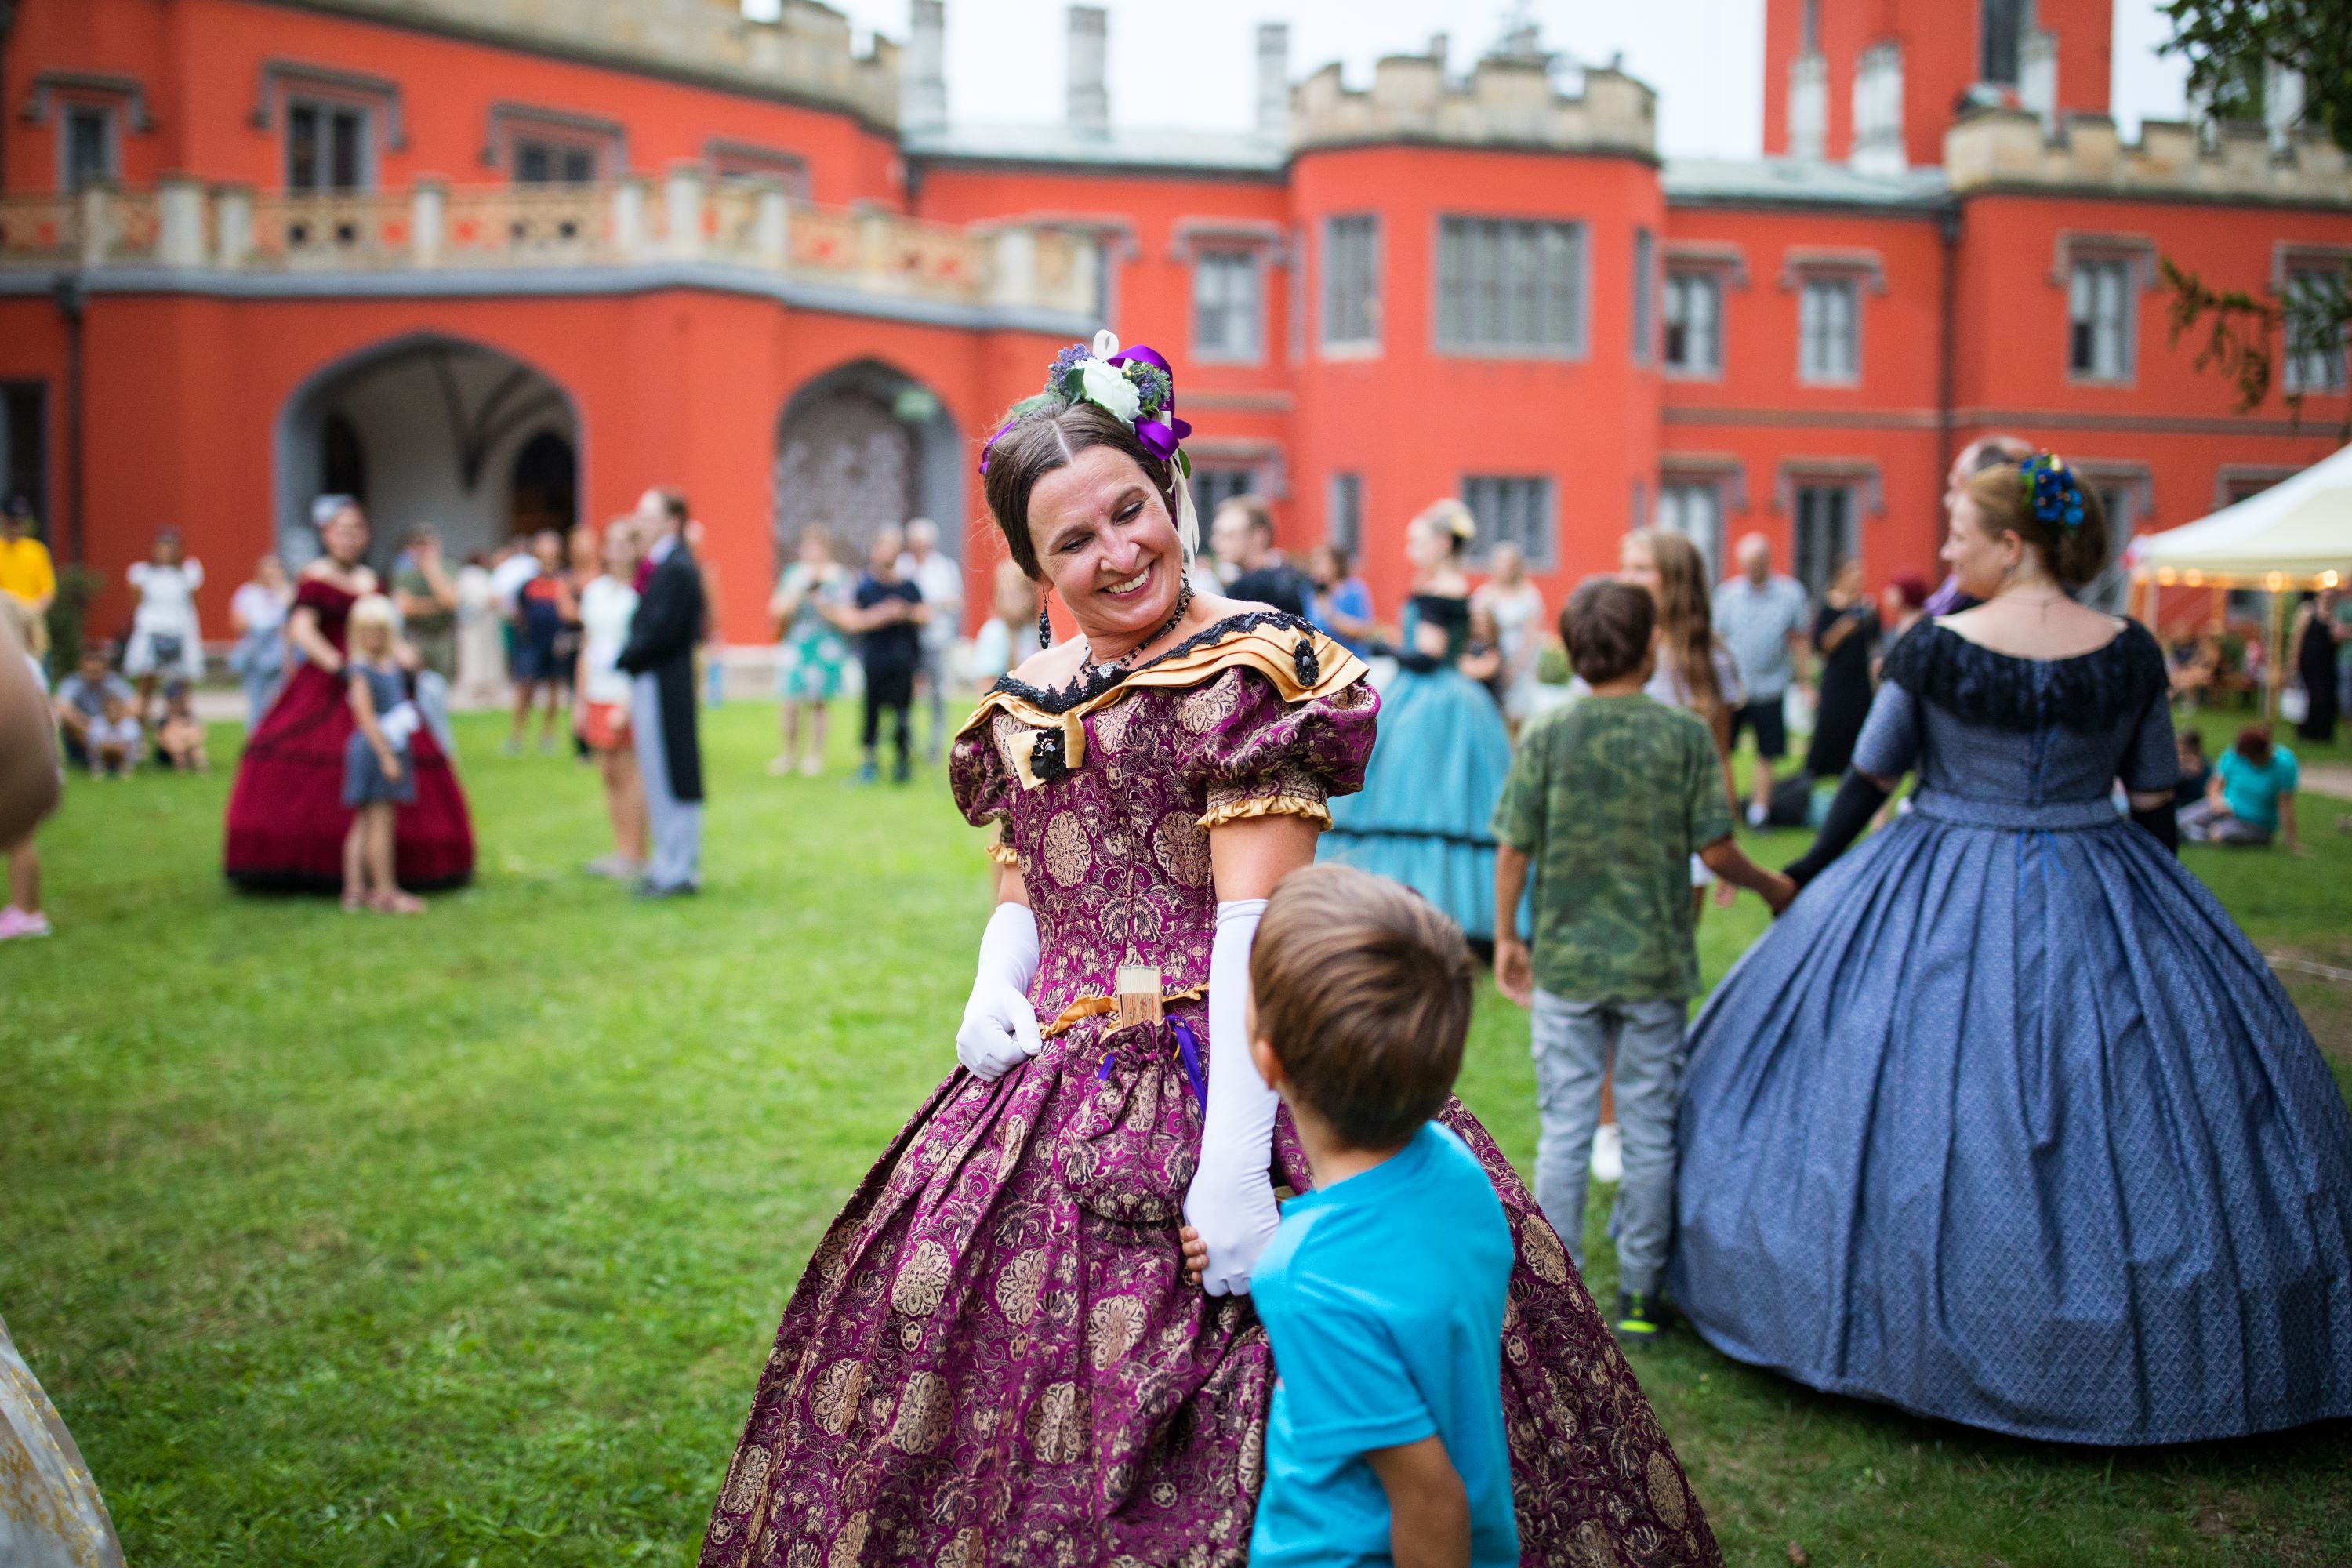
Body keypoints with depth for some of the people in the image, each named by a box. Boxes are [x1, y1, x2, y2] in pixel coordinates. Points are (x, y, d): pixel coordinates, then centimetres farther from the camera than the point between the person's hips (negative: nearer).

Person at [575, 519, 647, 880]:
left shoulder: (641, 593, -9)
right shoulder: (595, 590, 13)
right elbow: (587, 647, 18)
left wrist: (629, 705, -16)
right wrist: (581, 697, 15)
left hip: (629, 697, -7)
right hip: (597, 695, 7)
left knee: (630, 775, -4)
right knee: (608, 775, 9)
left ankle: (635, 856, 3)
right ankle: (621, 850, 17)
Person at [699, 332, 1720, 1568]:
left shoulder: (1249, 672, -9)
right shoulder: (1023, 708, 12)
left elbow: (1255, 923, -17)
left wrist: (1233, 1160, -22)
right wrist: (994, 985, -1)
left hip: (1219, 1077, -6)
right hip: (1052, 1095, 7)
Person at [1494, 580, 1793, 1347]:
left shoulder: (1546, 735, -5)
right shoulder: (1686, 734, -6)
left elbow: (1514, 849, -4)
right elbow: (1715, 851, -5)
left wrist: (1507, 936, 10)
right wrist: (1772, 885, 15)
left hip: (1564, 962, 1)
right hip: (1655, 966, 0)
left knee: (1565, 1133, 7)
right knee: (1651, 1134, 10)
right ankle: (1639, 1297, 18)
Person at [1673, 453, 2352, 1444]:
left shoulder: (1932, 648, -10)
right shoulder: (2130, 653, -3)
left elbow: (1869, 781, -3)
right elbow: (2155, 803, 4)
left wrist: (1812, 873, 11)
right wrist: (2150, 908, 17)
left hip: (1941, 902, -2)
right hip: (2097, 900, 2)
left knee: (1913, 1096, 10)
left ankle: (1924, 1327, 19)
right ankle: (2127, 1352, 20)